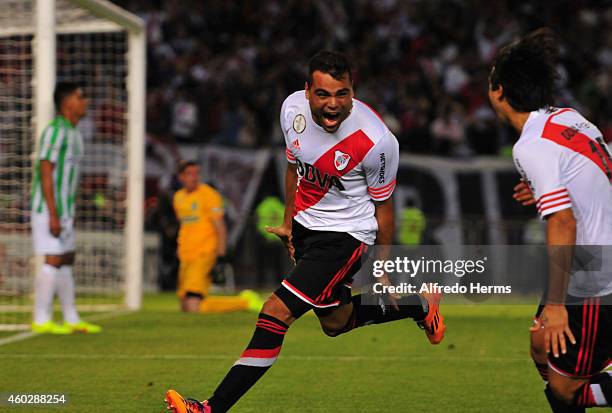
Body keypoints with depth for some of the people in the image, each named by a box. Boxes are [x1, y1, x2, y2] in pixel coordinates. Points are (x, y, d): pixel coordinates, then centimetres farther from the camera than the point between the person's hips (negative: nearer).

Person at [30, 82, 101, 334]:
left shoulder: (73, 134, 15)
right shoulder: (55, 131, -15)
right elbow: (46, 173, -19)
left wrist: (69, 214, 19)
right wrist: (53, 215, -22)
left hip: (63, 211, 10)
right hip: (48, 209, -10)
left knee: (66, 261, 11)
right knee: (53, 261, -10)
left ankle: (72, 320, 16)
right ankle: (41, 320, -6)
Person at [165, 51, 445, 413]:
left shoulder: (377, 141, -26)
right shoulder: (293, 108, -11)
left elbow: (382, 205, -10)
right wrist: (289, 222, 16)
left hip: (346, 234, -7)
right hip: (306, 225, 8)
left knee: (276, 312, -19)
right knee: (337, 322, 24)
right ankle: (421, 305, 48)